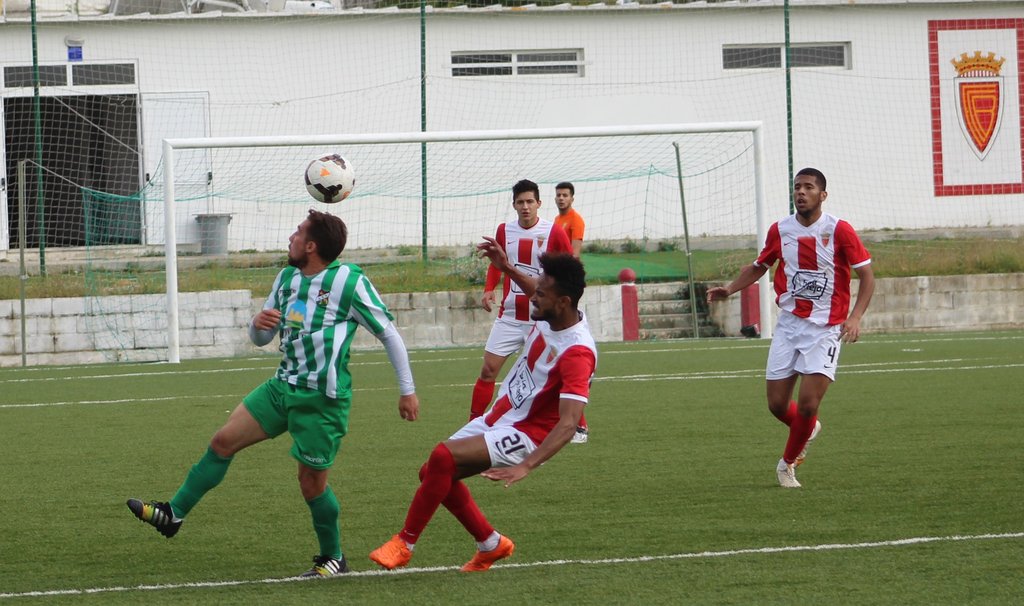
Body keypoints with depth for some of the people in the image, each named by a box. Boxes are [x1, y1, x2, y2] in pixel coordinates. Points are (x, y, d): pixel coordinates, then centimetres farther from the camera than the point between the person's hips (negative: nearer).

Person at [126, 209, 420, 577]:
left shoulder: (349, 281, -12)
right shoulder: (287, 279, 9)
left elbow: (389, 335, -7)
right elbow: (260, 339, 17)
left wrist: (408, 390, -7)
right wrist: (259, 324, -8)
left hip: (322, 398, -7)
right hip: (284, 385, 7)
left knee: (312, 481, -1)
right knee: (223, 440, 3)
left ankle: (333, 558, 17)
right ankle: (173, 514, 11)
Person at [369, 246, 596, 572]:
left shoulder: (577, 353, -30)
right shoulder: (549, 315, -5)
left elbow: (568, 424, -37)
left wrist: (525, 466, -46)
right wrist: (508, 268, 11)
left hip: (524, 435, -9)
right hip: (497, 418, 9)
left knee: (442, 457, -26)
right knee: (433, 472, 10)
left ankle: (404, 544, -11)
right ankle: (491, 544, 25)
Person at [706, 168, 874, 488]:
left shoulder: (839, 230, -9)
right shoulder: (780, 230, 3)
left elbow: (867, 275, -6)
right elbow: (759, 266, 20)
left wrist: (855, 317, -19)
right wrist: (730, 289, 3)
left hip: (825, 329, -4)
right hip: (788, 326, 4)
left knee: (807, 404, -12)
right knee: (777, 404, 2)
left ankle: (788, 463, 11)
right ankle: (808, 429, 36)